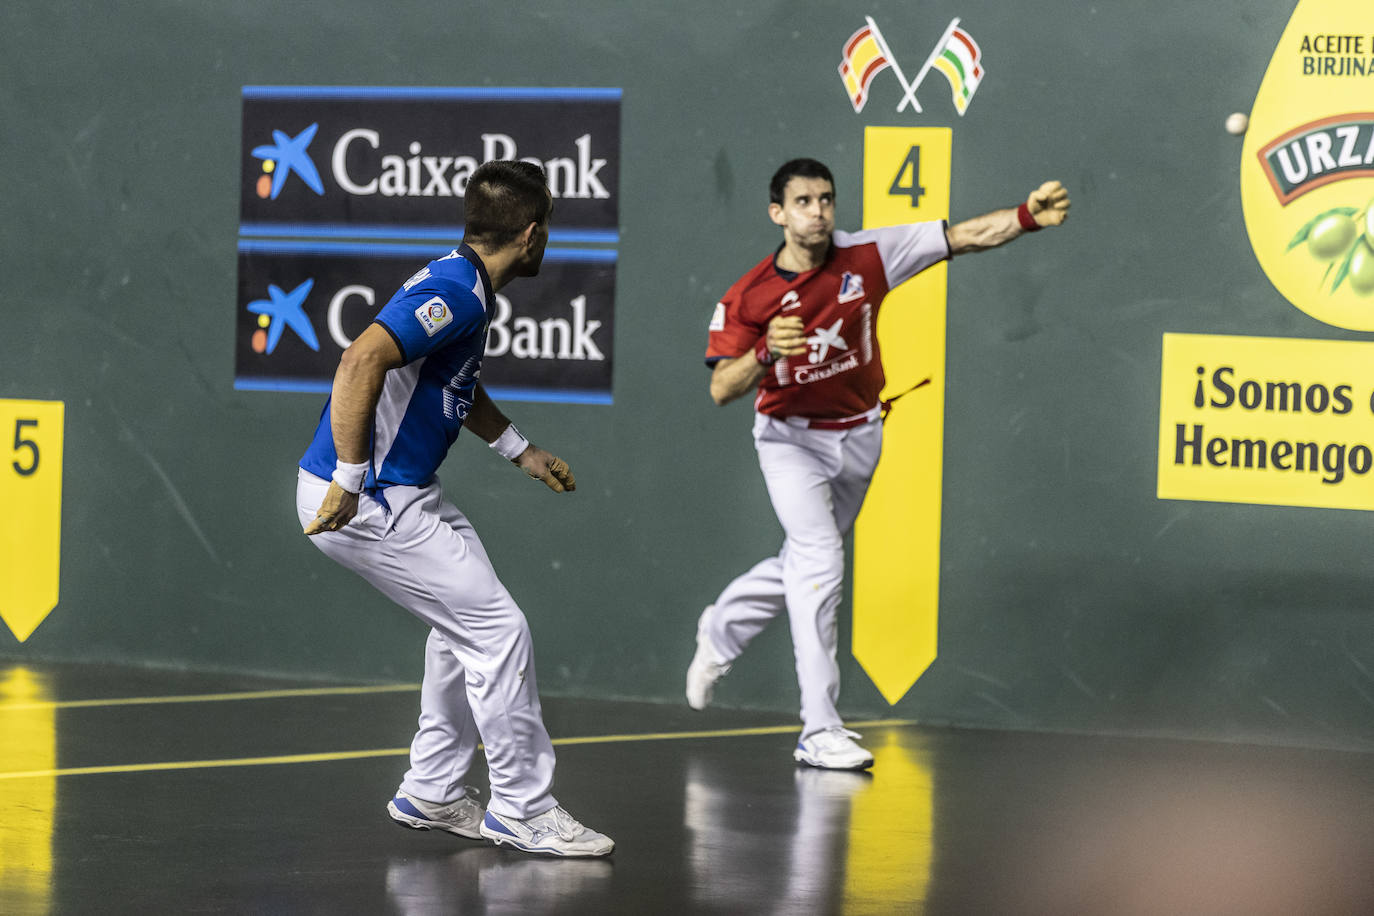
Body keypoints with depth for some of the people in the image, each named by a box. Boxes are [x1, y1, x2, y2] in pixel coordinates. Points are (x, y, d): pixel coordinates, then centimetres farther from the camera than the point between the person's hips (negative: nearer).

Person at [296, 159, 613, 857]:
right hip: (367, 502, -11)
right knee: (498, 631, -6)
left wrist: (521, 451, 32)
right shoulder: (455, 291, -21)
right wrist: (350, 483, -30)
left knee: (466, 625, 21)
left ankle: (431, 795, 27)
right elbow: (361, 361, -34)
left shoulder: (465, 285, 11)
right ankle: (522, 810, 3)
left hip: (405, 495, 11)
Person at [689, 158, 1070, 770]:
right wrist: (766, 352, -36)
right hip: (790, 438, -4)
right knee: (820, 563, -20)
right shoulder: (748, 298, -17)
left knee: (803, 568, 16)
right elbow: (722, 390, -17)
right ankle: (819, 732, -19)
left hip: (857, 437, 4)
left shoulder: (866, 256, -13)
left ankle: (720, 632, 47)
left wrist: (1027, 216, -32)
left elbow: (963, 237, -17)